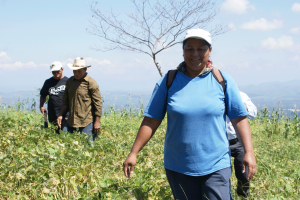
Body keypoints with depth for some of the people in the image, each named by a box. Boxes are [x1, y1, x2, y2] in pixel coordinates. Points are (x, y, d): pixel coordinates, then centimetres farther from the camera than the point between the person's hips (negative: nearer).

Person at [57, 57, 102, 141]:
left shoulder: (91, 83, -8)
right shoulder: (70, 81, 11)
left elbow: (98, 103, -7)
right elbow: (65, 101, 19)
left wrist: (97, 121, -10)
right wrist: (60, 114, 6)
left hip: (87, 122, -6)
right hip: (71, 122, 6)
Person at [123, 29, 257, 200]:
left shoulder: (223, 81, 1)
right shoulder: (168, 81, 2)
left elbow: (240, 118, 1)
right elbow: (151, 120, 3)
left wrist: (249, 152, -9)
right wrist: (133, 153, -1)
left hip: (216, 166, -1)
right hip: (178, 167, 1)